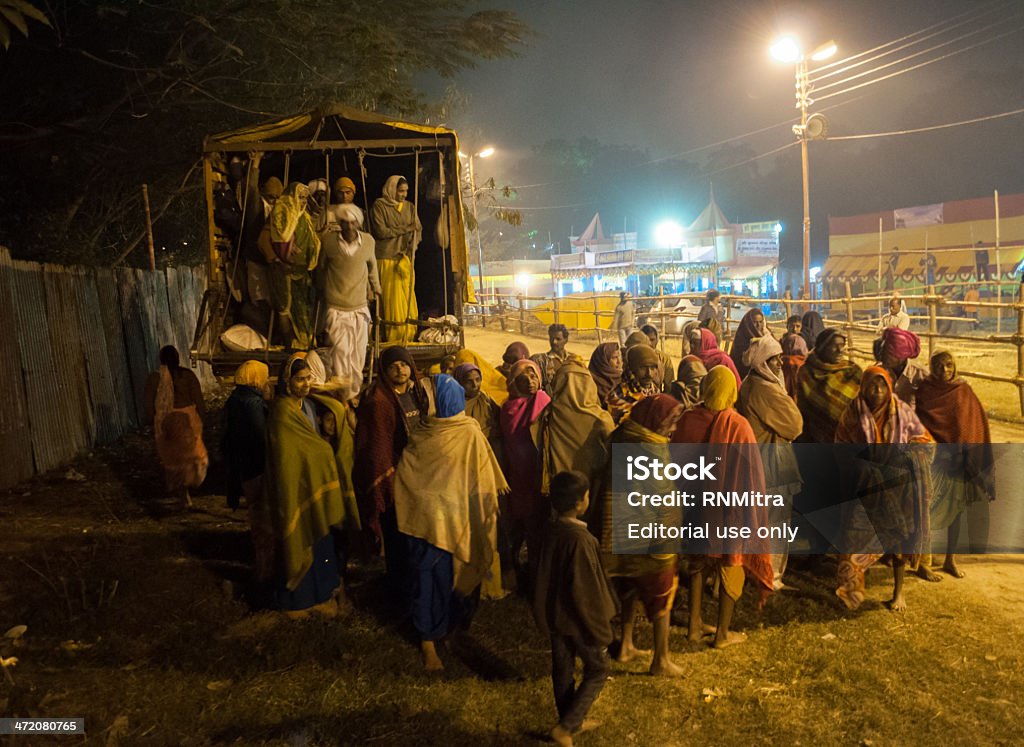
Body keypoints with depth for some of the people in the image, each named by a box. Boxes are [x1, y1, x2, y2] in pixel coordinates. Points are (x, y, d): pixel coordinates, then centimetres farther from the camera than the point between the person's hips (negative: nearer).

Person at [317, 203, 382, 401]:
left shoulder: (368, 241, -1)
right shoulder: (328, 240, -7)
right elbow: (320, 266, 11)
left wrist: (376, 287, 23)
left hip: (360, 308, 3)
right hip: (336, 308, -2)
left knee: (358, 354, 6)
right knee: (341, 349, -16)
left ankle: (355, 393, 20)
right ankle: (342, 393, -10)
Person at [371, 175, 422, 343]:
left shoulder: (410, 207, 15)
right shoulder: (380, 205, 0)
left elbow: (418, 230, 11)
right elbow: (380, 231, -10)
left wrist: (411, 247, -7)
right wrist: (404, 229, -4)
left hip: (406, 258, 5)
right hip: (387, 257, -4)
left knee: (408, 297, 2)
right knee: (391, 297, -6)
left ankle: (408, 334, 8)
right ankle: (393, 336, -1)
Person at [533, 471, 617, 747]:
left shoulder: (549, 531, -6)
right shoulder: (580, 539, -30)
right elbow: (586, 591, -24)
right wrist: (600, 629, -13)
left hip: (553, 615, 7)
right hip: (578, 619, -7)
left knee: (562, 669, 21)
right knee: (597, 672, 13)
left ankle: (572, 721, 39)